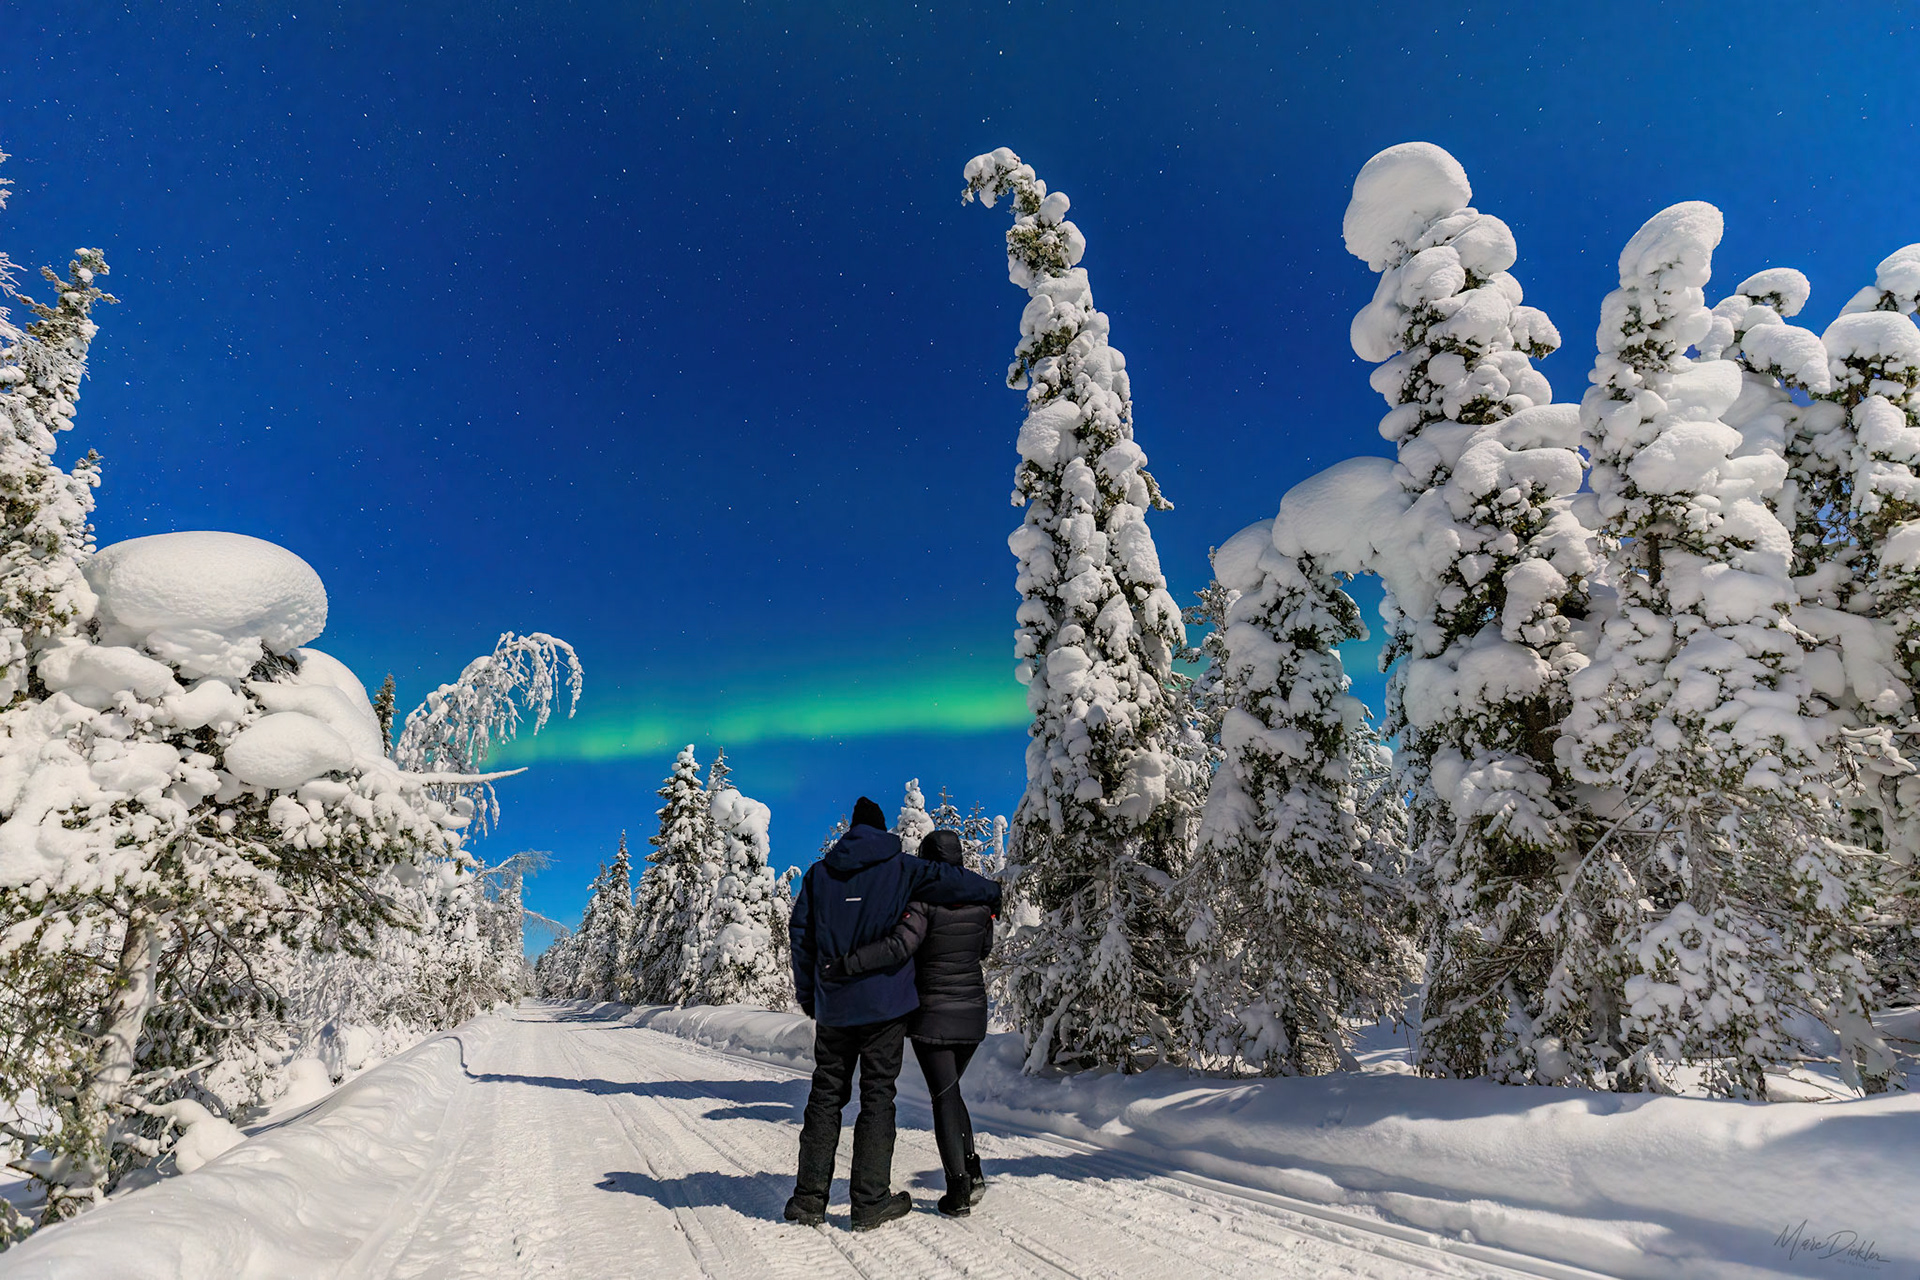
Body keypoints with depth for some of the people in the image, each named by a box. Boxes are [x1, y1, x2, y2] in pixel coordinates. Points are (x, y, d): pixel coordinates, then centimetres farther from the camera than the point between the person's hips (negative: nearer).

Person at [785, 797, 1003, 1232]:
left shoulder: (819, 874, 6)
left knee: (825, 1096, 13)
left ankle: (809, 1198, 17)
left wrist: (807, 995, 13)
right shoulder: (900, 869, -3)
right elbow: (951, 879, -7)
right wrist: (992, 895, 12)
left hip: (832, 1005, 3)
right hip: (884, 1004, -3)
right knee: (877, 1098, 6)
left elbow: (801, 936, 6)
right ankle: (871, 1202, 10)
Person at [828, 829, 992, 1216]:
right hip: (973, 1013, 5)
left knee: (944, 1098, 7)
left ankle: (958, 1191, 9)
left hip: (932, 1015, -5)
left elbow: (899, 945, -31)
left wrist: (845, 964, -30)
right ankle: (972, 1169, 15)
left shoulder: (923, 898, -16)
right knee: (951, 1091, 23)